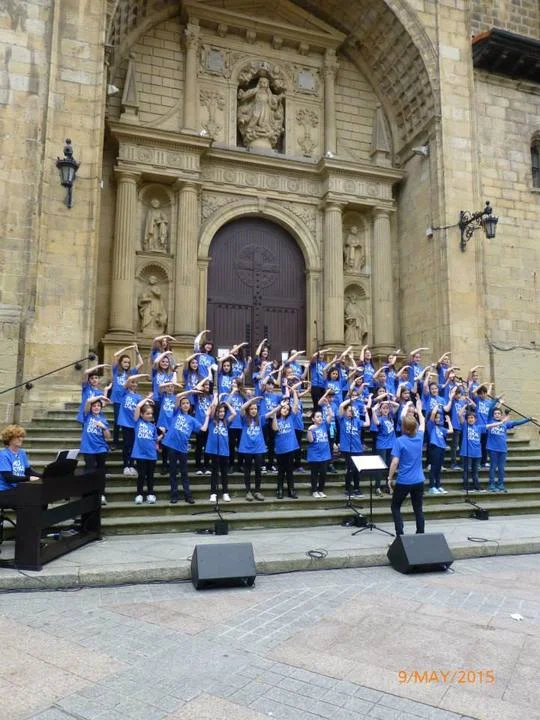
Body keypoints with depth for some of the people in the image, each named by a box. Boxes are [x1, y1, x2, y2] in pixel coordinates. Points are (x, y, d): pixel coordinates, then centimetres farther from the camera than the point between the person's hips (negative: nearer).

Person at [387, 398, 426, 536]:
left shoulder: (399, 441, -15)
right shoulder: (419, 437, -1)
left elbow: (395, 462, -17)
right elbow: (422, 423, 20)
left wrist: (390, 478, -5)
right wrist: (419, 409, 34)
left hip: (403, 481, -4)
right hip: (418, 481, 4)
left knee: (395, 507, 11)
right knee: (418, 509, 12)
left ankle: (400, 536, 3)